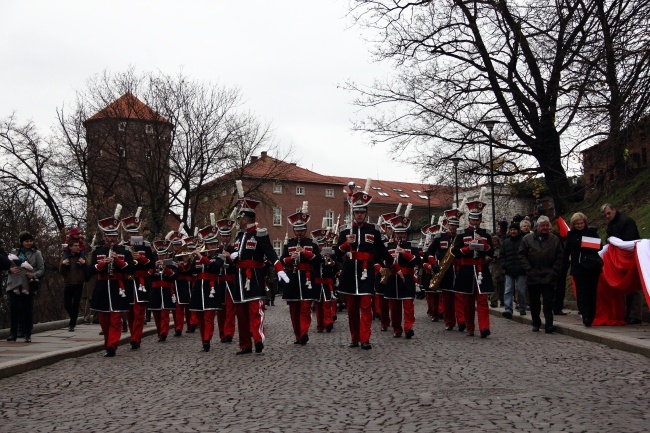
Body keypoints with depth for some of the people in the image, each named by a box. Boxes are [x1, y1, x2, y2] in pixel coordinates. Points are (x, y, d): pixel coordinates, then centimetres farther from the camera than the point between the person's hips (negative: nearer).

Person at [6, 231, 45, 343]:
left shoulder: (36, 253, 5)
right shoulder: (14, 252, 12)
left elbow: (42, 269, 2)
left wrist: (34, 275, -16)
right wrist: (10, 269, -7)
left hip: (28, 286, -2)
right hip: (14, 285, 2)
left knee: (27, 309, 0)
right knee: (13, 309, 0)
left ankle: (28, 334, 7)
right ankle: (13, 333, 9)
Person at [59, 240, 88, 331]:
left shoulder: (82, 258, 4)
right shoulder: (65, 258, 8)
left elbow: (88, 271, -1)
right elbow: (61, 272, 5)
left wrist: (84, 264, -17)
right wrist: (63, 264, -12)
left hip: (78, 285, -2)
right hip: (68, 284, 2)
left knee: (75, 305, -2)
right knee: (67, 304, 5)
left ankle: (72, 324, 6)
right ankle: (73, 319, 30)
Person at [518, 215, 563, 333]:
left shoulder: (555, 239, 7)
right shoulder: (527, 239, 4)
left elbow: (559, 257, 6)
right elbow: (522, 255, 2)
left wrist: (555, 270, -3)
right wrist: (528, 269, -6)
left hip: (549, 277, -1)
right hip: (533, 277, 1)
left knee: (548, 301, -6)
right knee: (534, 302, 10)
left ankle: (549, 325, -6)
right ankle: (536, 323, 22)